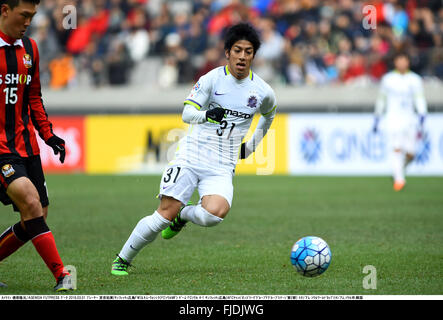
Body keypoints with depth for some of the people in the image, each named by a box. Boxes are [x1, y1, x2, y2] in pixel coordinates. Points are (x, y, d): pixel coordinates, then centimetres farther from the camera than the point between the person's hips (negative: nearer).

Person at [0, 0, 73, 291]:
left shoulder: (29, 48, 13)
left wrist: (48, 134, 14)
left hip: (26, 144, 7)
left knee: (36, 218, 4)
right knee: (30, 202, -23)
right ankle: (61, 275, -23)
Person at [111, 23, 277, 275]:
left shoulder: (263, 92, 5)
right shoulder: (213, 78, -3)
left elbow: (269, 115, 28)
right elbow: (187, 114, -9)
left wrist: (251, 146, 23)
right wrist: (207, 115, -29)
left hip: (222, 167, 2)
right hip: (191, 157, -1)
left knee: (215, 213, -28)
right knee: (165, 214, -14)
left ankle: (183, 215, 7)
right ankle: (123, 260, 5)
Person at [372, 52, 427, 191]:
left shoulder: (415, 79, 5)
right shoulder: (388, 79, 4)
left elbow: (420, 101, -2)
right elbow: (381, 100, 15)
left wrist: (421, 121, -14)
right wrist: (376, 119, 18)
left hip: (410, 119, 2)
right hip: (393, 118, -2)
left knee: (410, 153, -2)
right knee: (397, 149, -18)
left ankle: (399, 169, 28)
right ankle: (399, 179, -17)